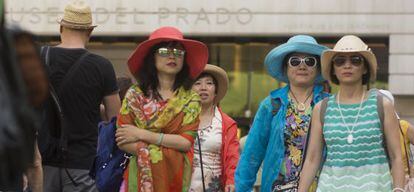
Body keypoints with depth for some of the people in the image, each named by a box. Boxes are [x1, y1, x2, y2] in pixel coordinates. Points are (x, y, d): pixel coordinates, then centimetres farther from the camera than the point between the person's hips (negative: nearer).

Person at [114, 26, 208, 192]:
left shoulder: (190, 98, 2)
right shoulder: (135, 95, 3)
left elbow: (187, 142, -10)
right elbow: (122, 141, -3)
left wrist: (142, 134, -11)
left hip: (177, 177, 0)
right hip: (142, 176, 0)